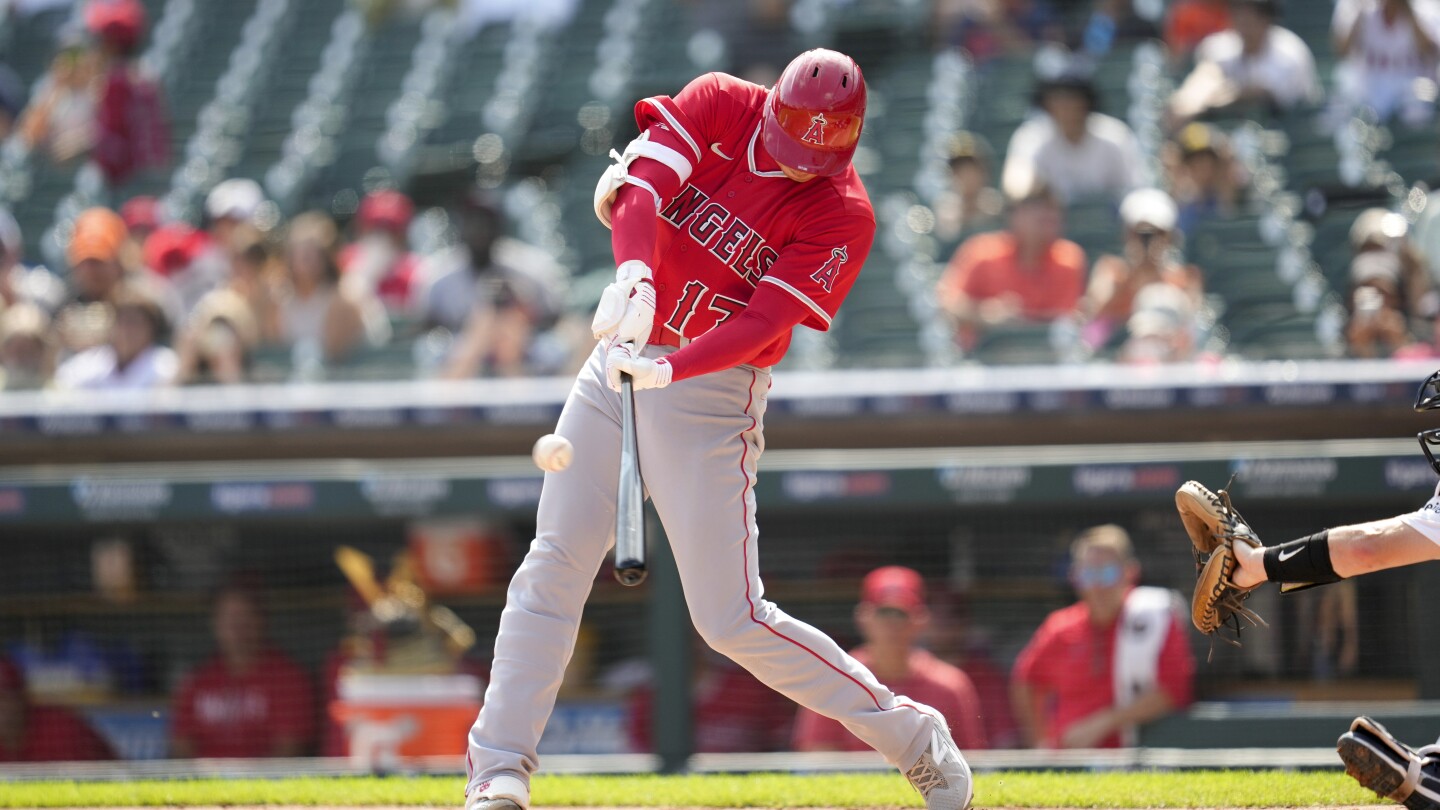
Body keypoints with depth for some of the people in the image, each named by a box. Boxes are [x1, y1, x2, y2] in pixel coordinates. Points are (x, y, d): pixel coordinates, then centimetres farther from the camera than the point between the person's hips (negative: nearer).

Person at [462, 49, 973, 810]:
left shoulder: (843, 217, -13)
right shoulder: (720, 106, -4)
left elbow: (762, 321, -22)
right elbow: (642, 183, -19)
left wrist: (667, 368, -37)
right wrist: (634, 275, -39)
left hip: (710, 394, -4)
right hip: (620, 361, 4)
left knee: (730, 619, -6)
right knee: (551, 568, -1)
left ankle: (914, 739, 6)